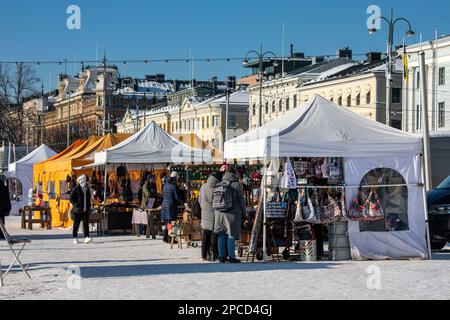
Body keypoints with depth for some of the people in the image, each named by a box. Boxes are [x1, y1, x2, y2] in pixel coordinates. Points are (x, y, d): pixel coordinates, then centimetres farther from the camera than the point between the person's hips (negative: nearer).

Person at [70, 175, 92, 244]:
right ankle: (75, 238, 16)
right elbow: (71, 198, -8)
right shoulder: (76, 189, -6)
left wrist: (89, 207, 13)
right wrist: (76, 205, -15)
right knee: (76, 225, 5)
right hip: (78, 210, -4)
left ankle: (86, 238, -12)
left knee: (86, 224, -6)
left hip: (85, 210, 4)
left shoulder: (87, 189, 13)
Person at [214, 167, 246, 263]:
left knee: (222, 234, 9)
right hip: (232, 213, -4)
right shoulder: (237, 184, -5)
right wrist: (243, 213, 7)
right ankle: (231, 257, -2)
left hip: (220, 213, 4)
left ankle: (222, 256, 10)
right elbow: (241, 200, -3)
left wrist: (216, 213, 17)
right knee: (231, 234, -1)